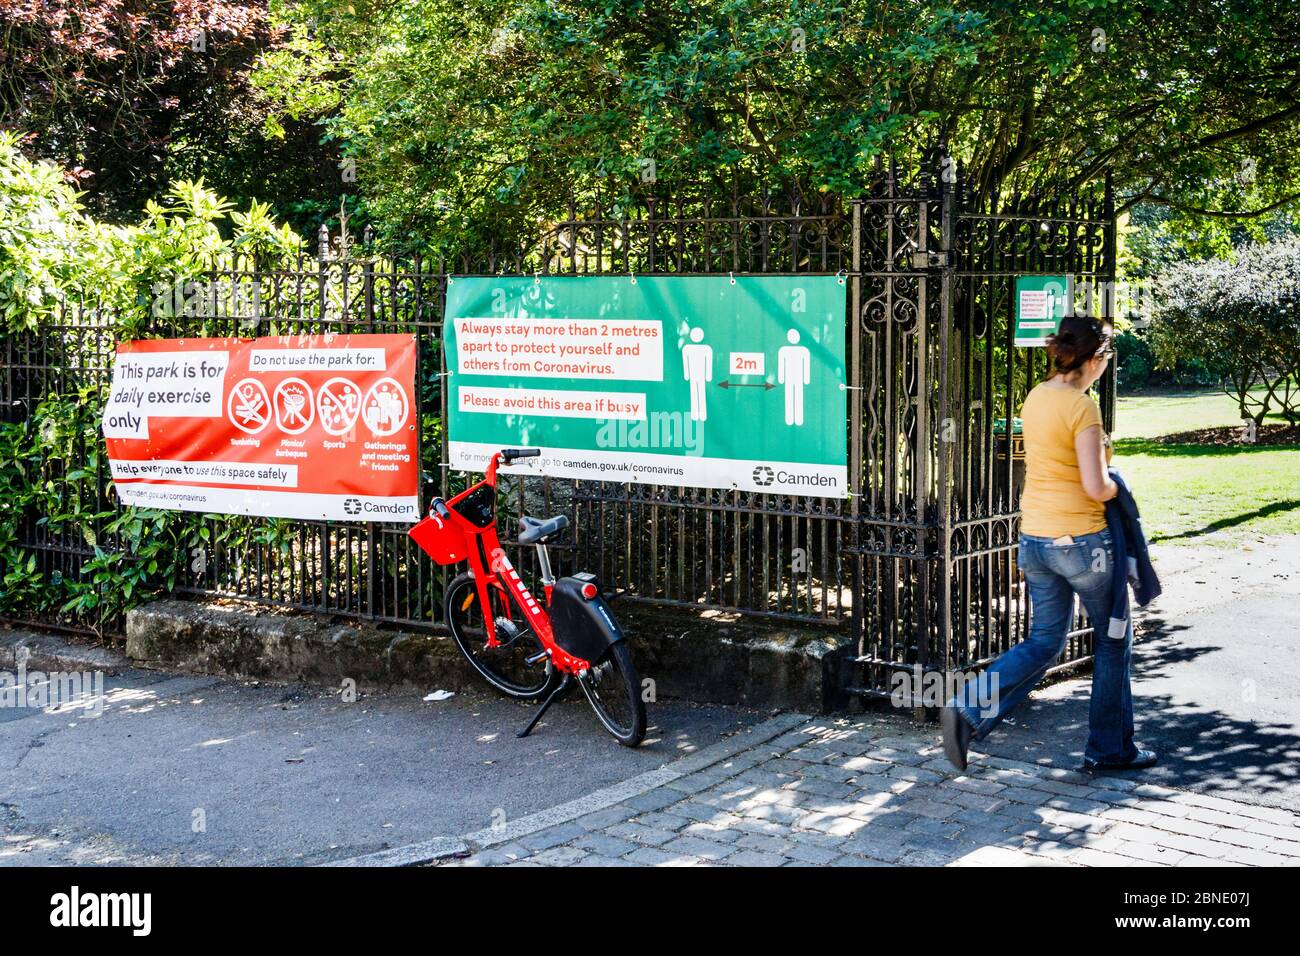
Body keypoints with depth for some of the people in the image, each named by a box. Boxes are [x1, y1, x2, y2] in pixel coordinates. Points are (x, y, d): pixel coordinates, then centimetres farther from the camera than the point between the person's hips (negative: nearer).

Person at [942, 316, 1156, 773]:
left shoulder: (1036, 397, 7)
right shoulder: (1082, 406, -18)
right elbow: (1095, 487, -22)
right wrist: (1116, 486, -1)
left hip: (1035, 537, 7)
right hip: (1080, 540, -7)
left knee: (1044, 641, 14)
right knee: (1114, 640, 12)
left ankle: (968, 711, -2)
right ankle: (1110, 748, 21)